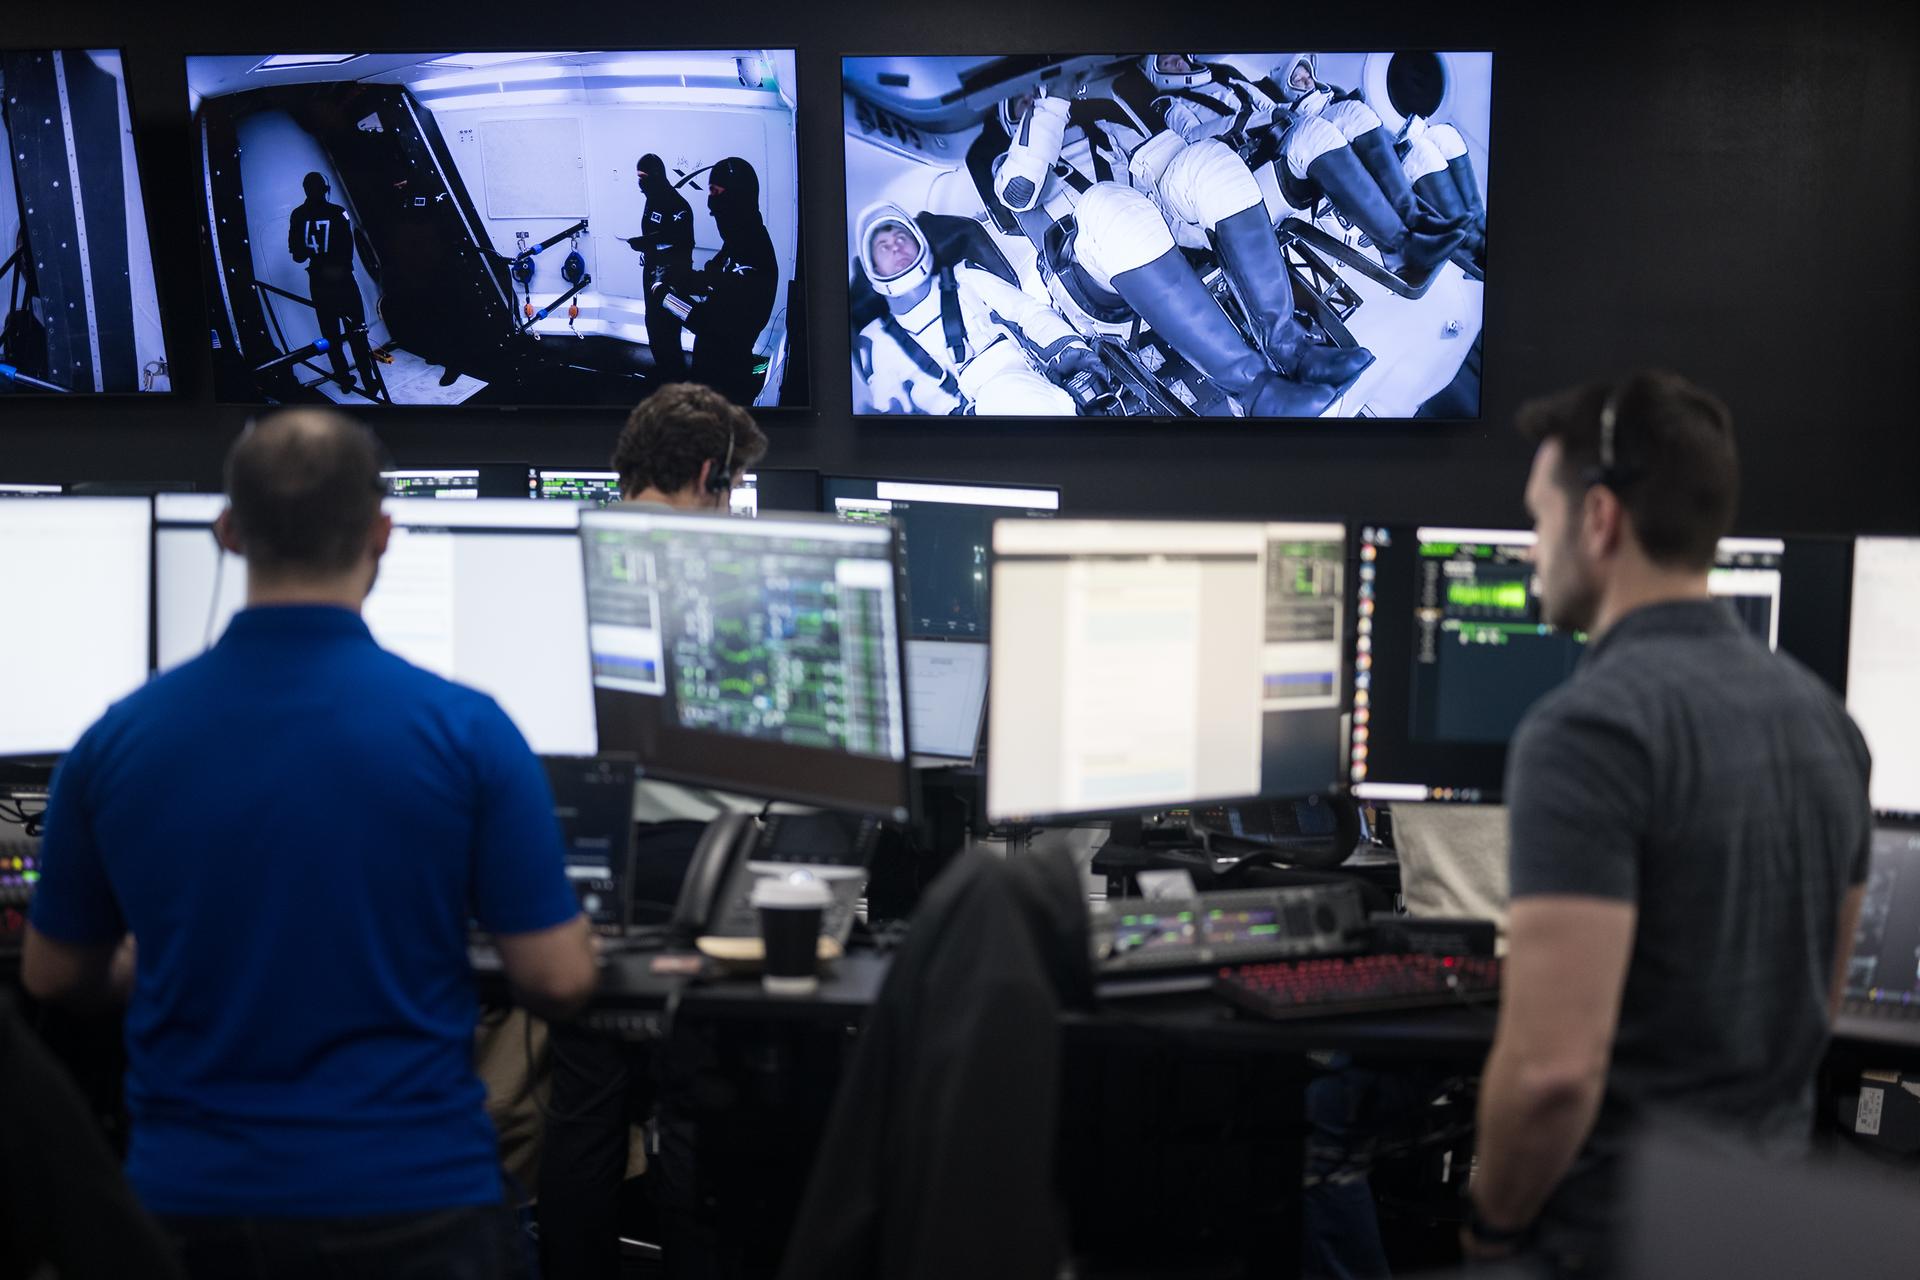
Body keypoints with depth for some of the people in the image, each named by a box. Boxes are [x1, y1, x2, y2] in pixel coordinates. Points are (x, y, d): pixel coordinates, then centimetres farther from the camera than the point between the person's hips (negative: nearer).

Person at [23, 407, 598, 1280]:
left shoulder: (118, 739, -5)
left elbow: (53, 977, 7)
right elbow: (559, 980, -10)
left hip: (190, 1206, 2)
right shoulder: (462, 728, -13)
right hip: (411, 1204, -2)